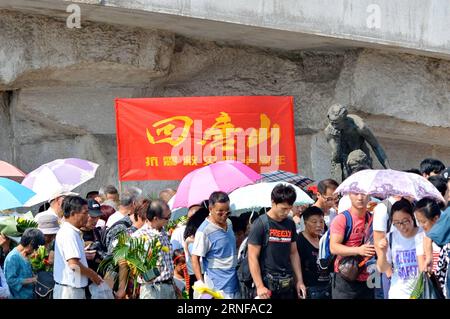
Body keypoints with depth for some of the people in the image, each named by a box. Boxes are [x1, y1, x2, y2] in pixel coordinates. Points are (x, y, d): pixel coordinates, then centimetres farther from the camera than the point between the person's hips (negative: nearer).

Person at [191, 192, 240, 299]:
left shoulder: (229, 223, 10)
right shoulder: (204, 231, -14)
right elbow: (195, 259, -14)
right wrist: (202, 285, -17)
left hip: (234, 285, 8)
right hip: (217, 287, -8)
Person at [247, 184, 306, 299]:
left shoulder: (290, 224, 11)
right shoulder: (260, 224, -6)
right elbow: (253, 258, -8)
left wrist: (299, 281, 11)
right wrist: (259, 286, -14)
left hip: (288, 285, 5)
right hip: (268, 285, -5)